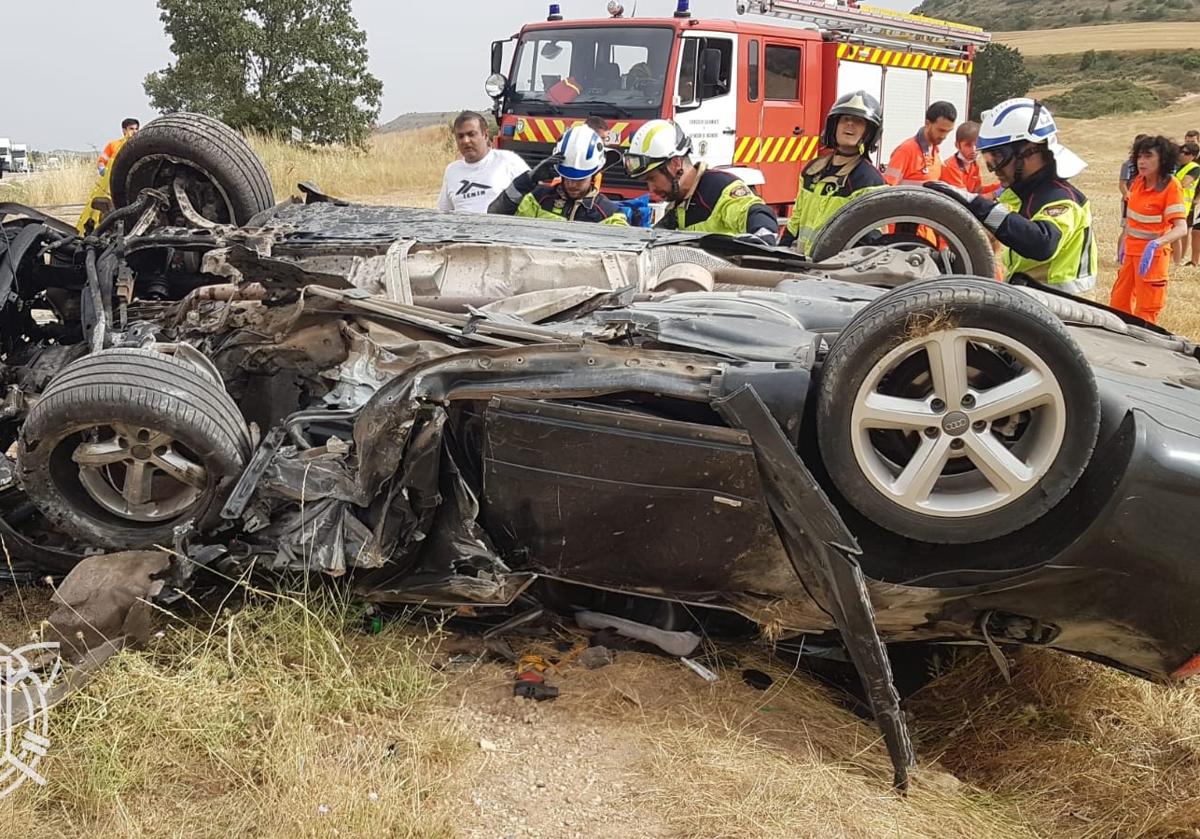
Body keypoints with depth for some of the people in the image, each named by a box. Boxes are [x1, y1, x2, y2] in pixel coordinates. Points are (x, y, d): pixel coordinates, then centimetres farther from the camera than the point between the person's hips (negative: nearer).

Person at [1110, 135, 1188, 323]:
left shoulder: (1171, 187, -18)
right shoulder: (1138, 181, 1)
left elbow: (1181, 228, -27)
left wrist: (1155, 244, -42)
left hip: (1152, 256, -7)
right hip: (1131, 252, 7)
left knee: (1145, 314, -1)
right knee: (1118, 306, 15)